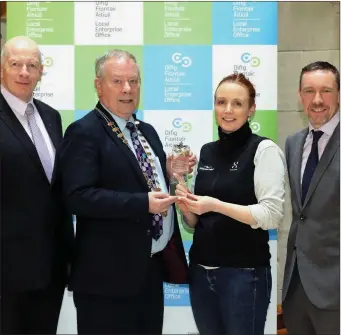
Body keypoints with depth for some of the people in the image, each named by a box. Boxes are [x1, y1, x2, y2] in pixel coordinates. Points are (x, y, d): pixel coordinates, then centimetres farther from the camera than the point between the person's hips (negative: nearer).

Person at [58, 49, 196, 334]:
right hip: (109, 274, -8)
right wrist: (143, 204, -25)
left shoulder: (148, 131, 14)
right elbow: (79, 196, -22)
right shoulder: (84, 133, -11)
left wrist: (170, 172, 1)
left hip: (152, 267, 8)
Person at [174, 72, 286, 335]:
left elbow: (272, 215, -16)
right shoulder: (206, 151, 8)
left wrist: (216, 205, -22)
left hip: (245, 272, -5)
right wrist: (187, 207, -7)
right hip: (201, 269, 6)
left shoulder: (264, 149, -8)